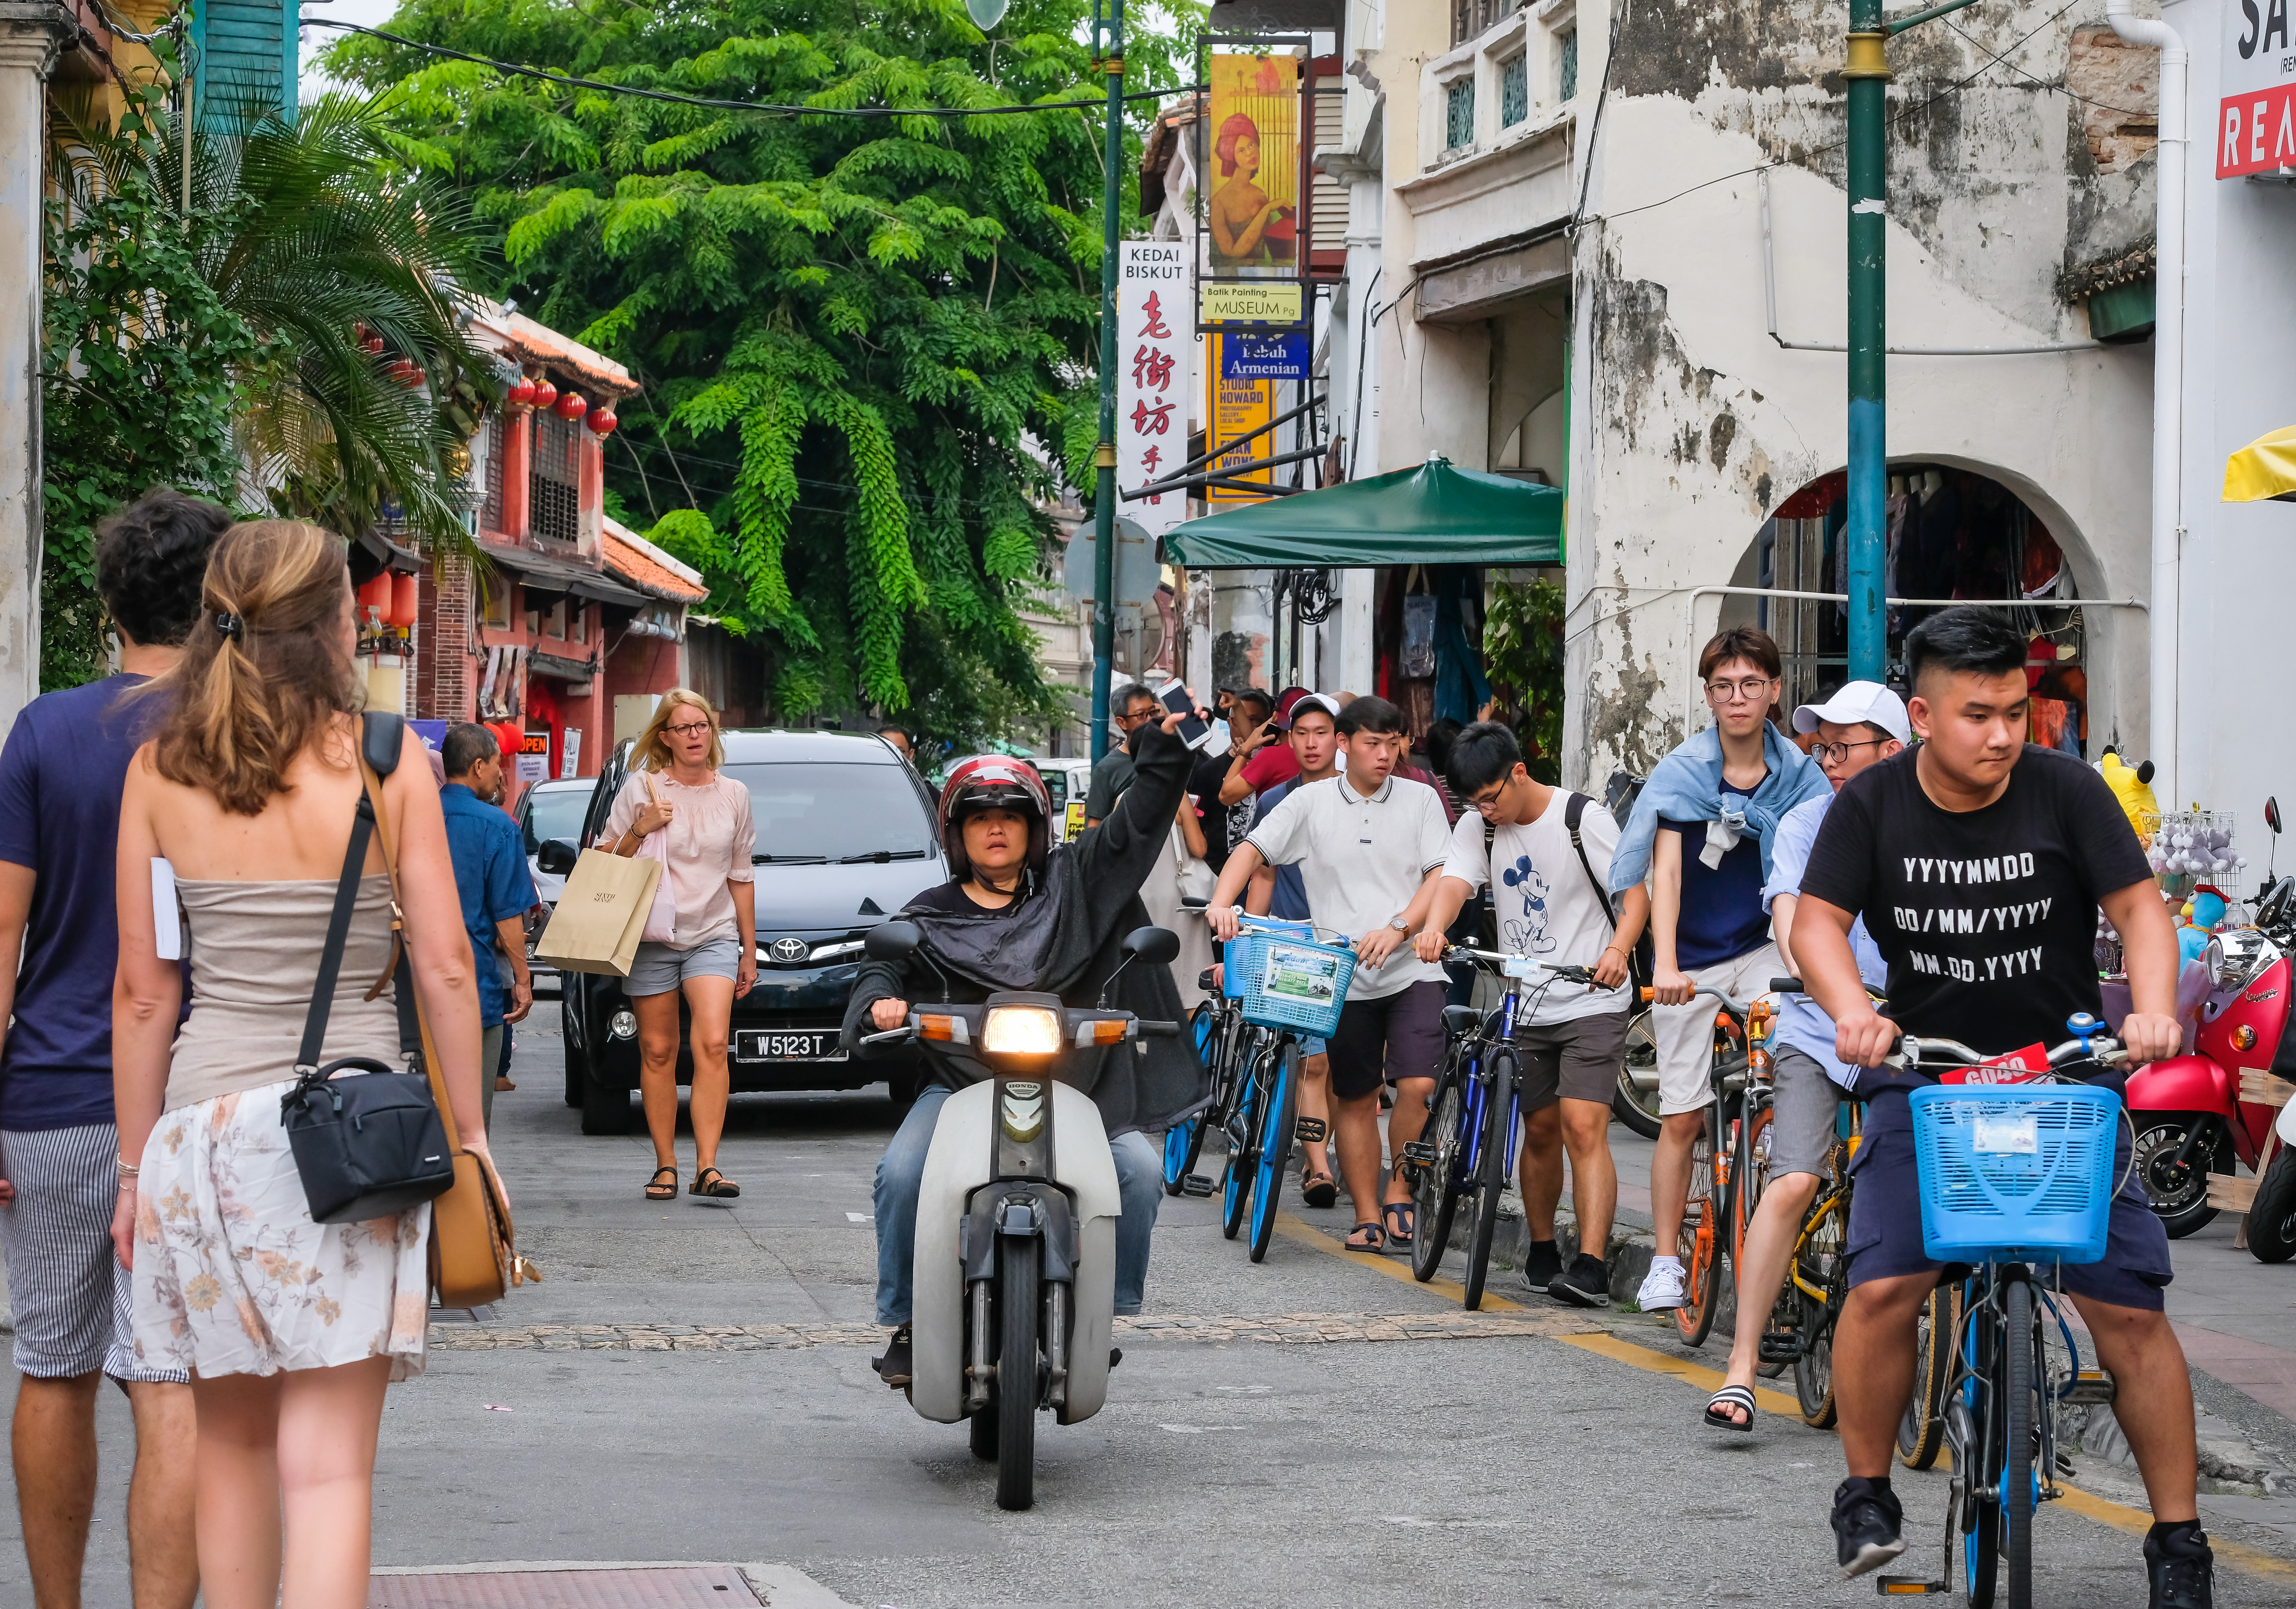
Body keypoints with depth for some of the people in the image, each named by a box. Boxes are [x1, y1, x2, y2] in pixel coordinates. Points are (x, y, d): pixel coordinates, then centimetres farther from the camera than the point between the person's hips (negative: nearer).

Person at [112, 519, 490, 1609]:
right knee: (327, 1464, -5)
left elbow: (142, 994, 5)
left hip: (205, 1122, 3)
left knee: (231, 1446, 18)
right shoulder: (386, 757, -3)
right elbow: (445, 970, -3)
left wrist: (137, 1167, 12)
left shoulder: (160, 772, 3)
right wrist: (468, 1131, 7)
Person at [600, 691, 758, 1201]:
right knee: (657, 1051, 2)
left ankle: (707, 1167, -21)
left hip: (714, 935, 1)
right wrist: (639, 830, -14)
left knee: (712, 1044, -16)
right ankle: (665, 1166, 11)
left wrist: (750, 950, 16)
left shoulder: (733, 795, 9)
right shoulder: (641, 789, 2)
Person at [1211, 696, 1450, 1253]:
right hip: (1346, 977, 1)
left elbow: (1442, 876, -2)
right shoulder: (1312, 802, 4)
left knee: (1417, 1085, -18)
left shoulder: (1420, 800, 5)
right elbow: (1253, 851, -1)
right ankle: (1368, 1217, 16)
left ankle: (1399, 1189, 3)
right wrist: (1222, 903, -20)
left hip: (1412, 970, -1)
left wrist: (1399, 928, -18)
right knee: (1355, 1099, 6)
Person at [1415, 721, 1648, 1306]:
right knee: (1541, 1129, 13)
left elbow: (1636, 891, -10)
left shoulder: (1584, 819, -9)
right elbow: (1454, 882, -14)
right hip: (1524, 1006, 5)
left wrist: (1618, 950, -30)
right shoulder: (1478, 827, 2)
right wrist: (1433, 929, -36)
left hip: (1591, 1002, -5)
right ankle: (1542, 1253, 30)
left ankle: (1591, 1269, -23)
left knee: (1583, 1127, -16)